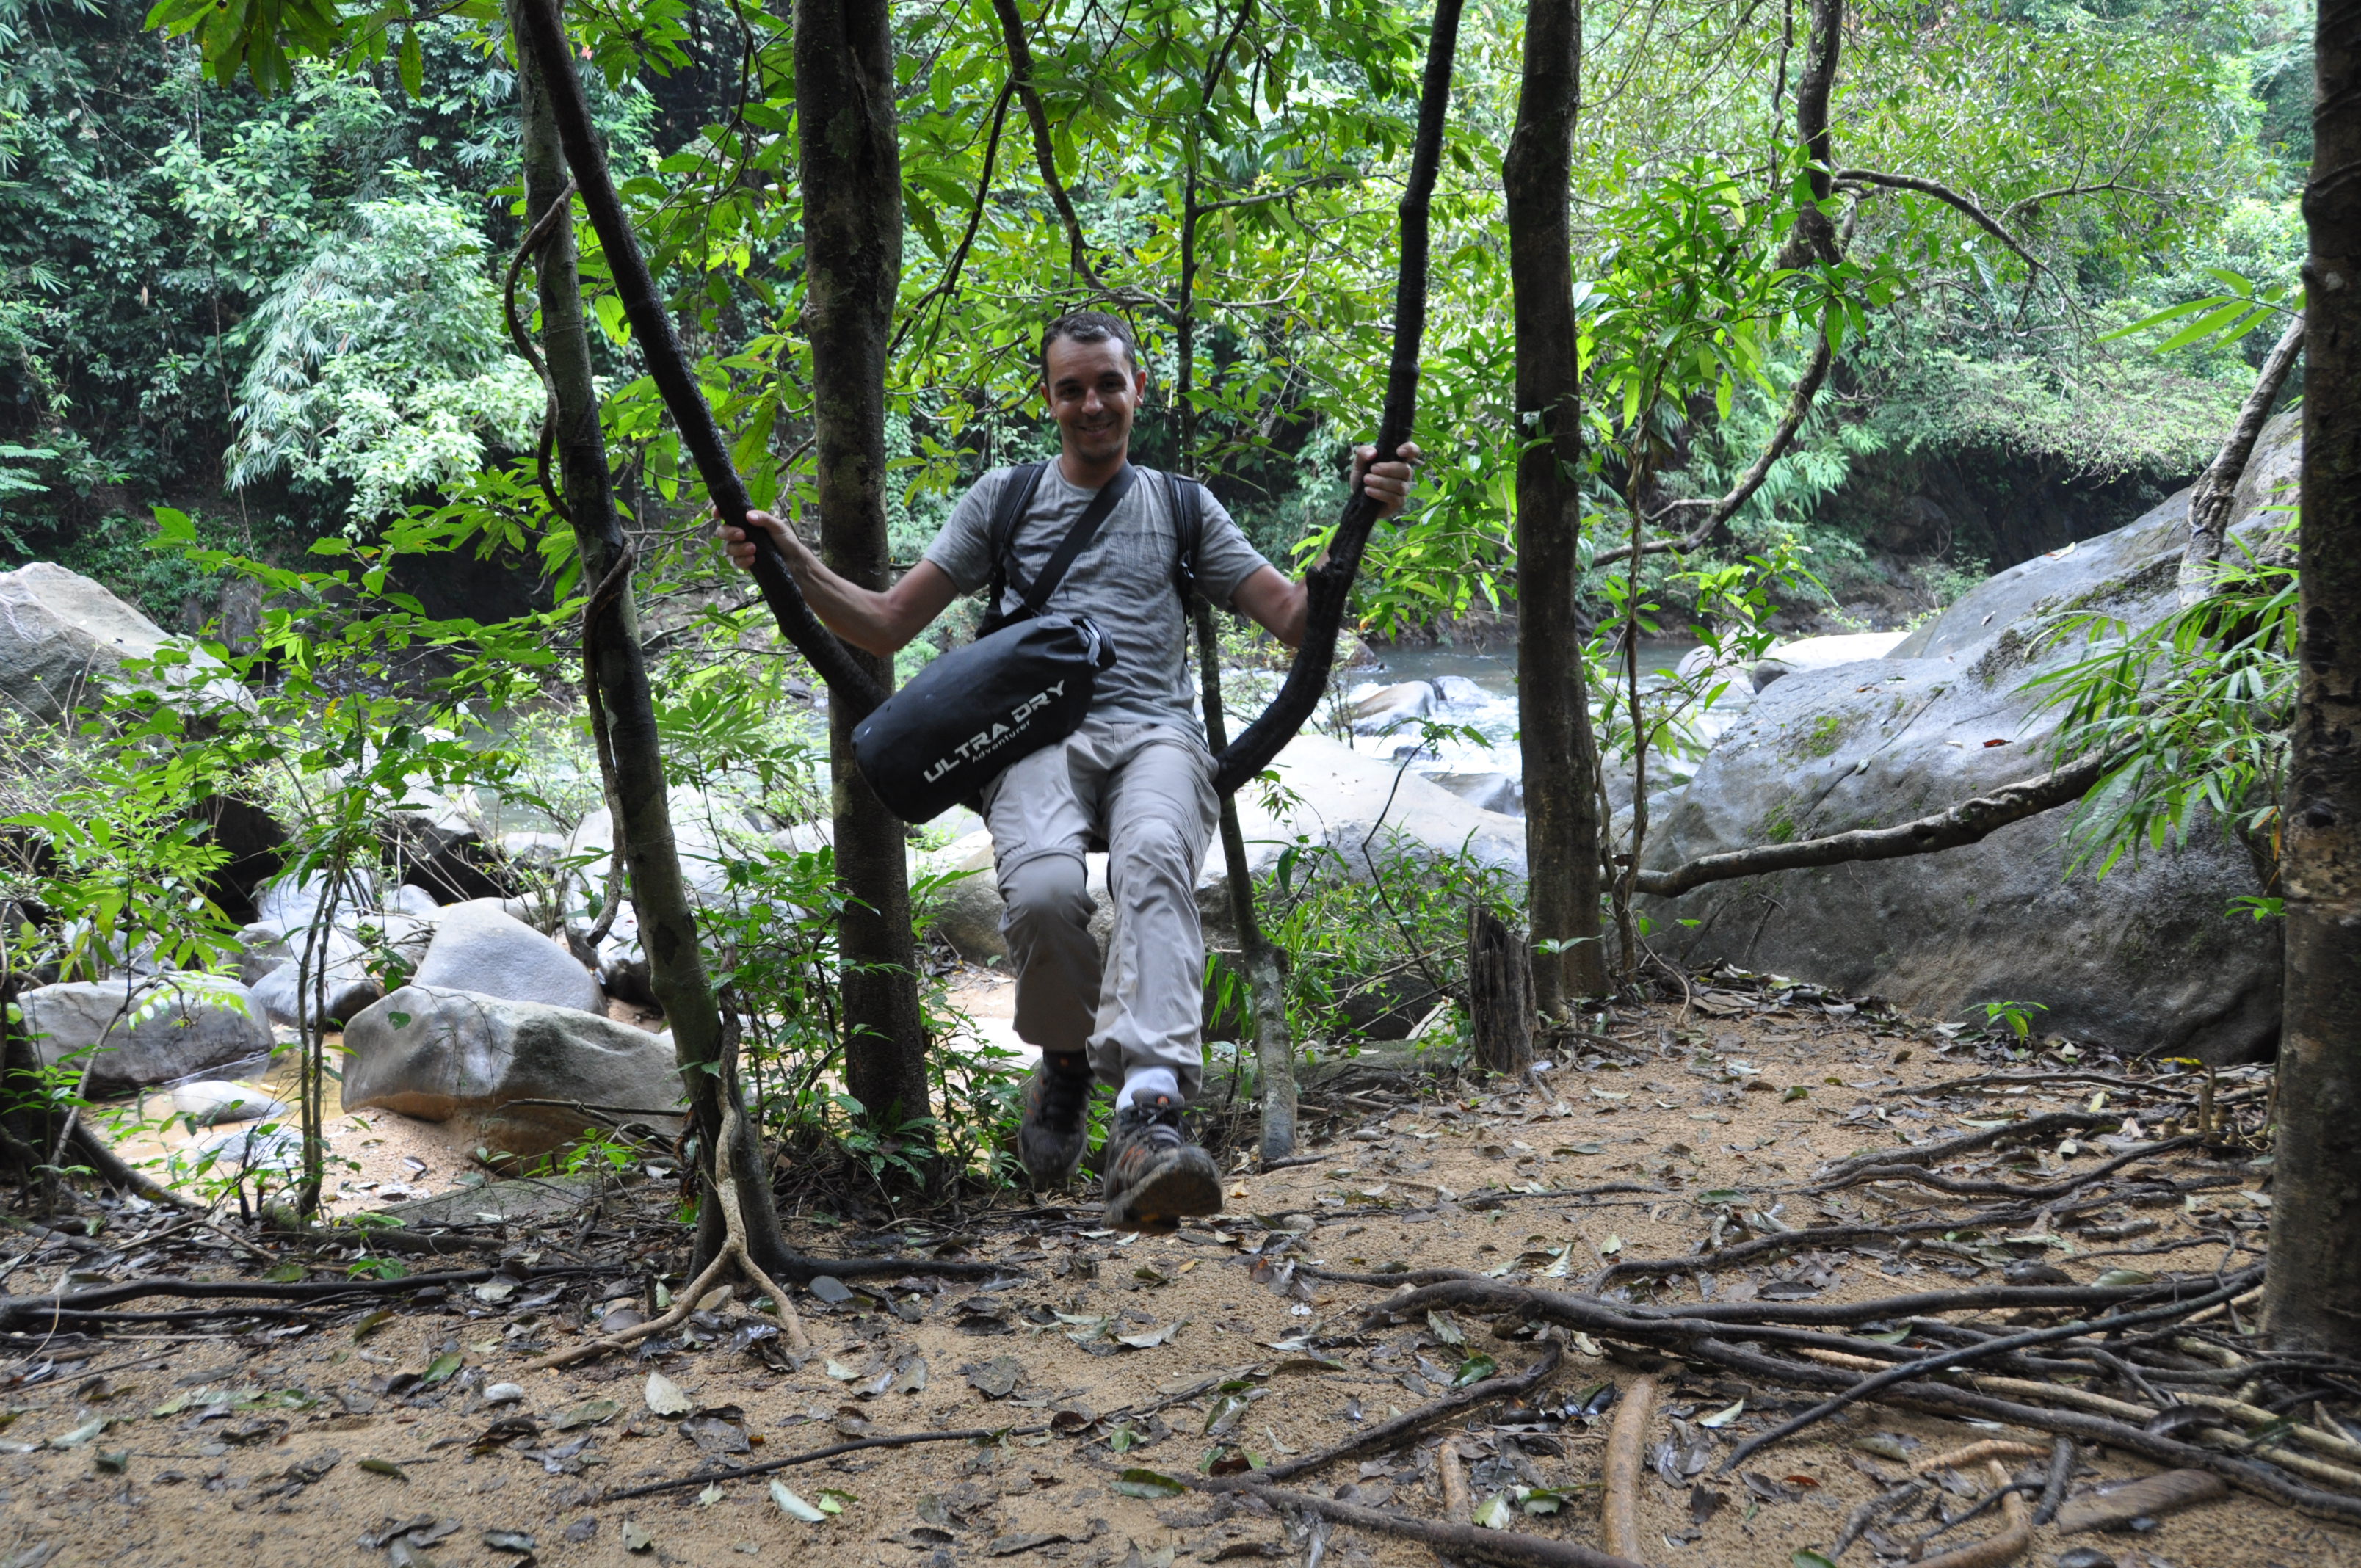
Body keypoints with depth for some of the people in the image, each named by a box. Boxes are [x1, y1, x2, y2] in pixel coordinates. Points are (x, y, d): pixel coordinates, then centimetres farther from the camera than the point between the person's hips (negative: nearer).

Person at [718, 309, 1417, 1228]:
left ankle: (1150, 1109, -54)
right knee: (1043, 890, -34)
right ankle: (1068, 1061, -2)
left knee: (1154, 859, -38)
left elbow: (1294, 620, 18)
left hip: (1155, 736, 0)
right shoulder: (1004, 498, 23)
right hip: (1037, 731, 0)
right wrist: (792, 563, 3)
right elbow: (885, 626, 20)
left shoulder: (1183, 508, 25)